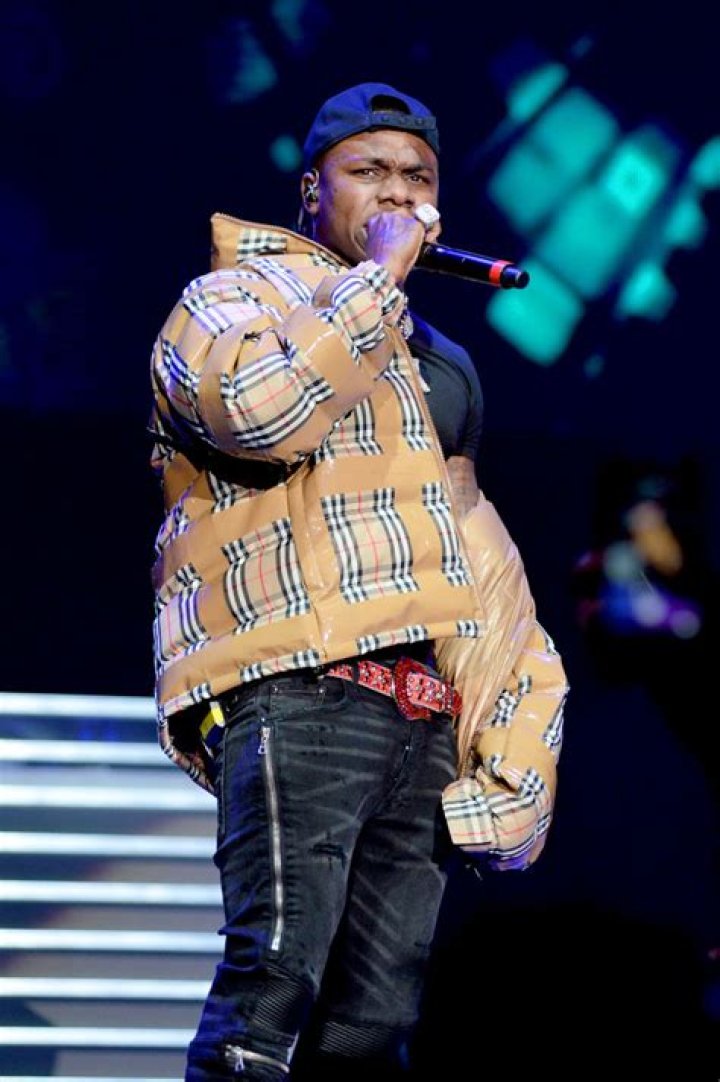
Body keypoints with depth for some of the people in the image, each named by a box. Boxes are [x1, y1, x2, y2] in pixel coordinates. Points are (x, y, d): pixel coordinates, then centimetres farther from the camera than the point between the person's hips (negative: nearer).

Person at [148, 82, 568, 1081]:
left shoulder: (438, 362, 29)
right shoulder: (231, 298, 7)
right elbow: (264, 405, -16)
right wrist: (375, 281, -6)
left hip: (424, 716, 7)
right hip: (296, 691, -7)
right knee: (277, 973, -22)